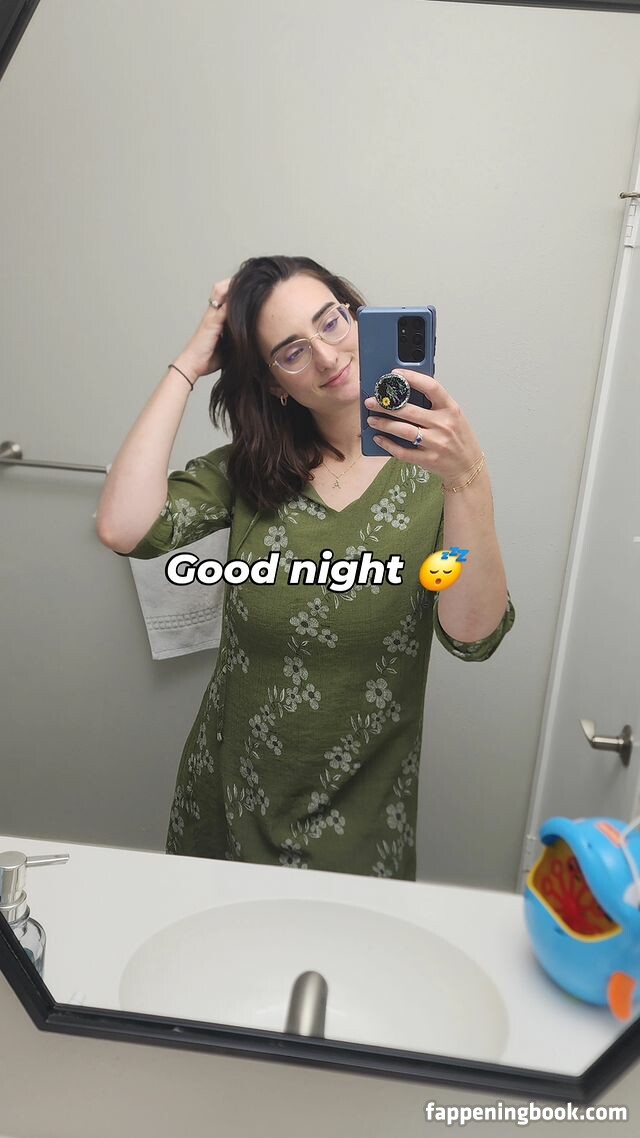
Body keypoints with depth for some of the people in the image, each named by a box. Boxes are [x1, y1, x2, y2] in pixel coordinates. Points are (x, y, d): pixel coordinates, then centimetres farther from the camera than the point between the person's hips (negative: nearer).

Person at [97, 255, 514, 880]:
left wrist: (469, 480, -37)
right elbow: (123, 529, -23)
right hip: (232, 792, 2)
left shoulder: (430, 466, -11)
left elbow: (473, 637, -23)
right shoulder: (249, 470, -5)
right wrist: (187, 366, -16)